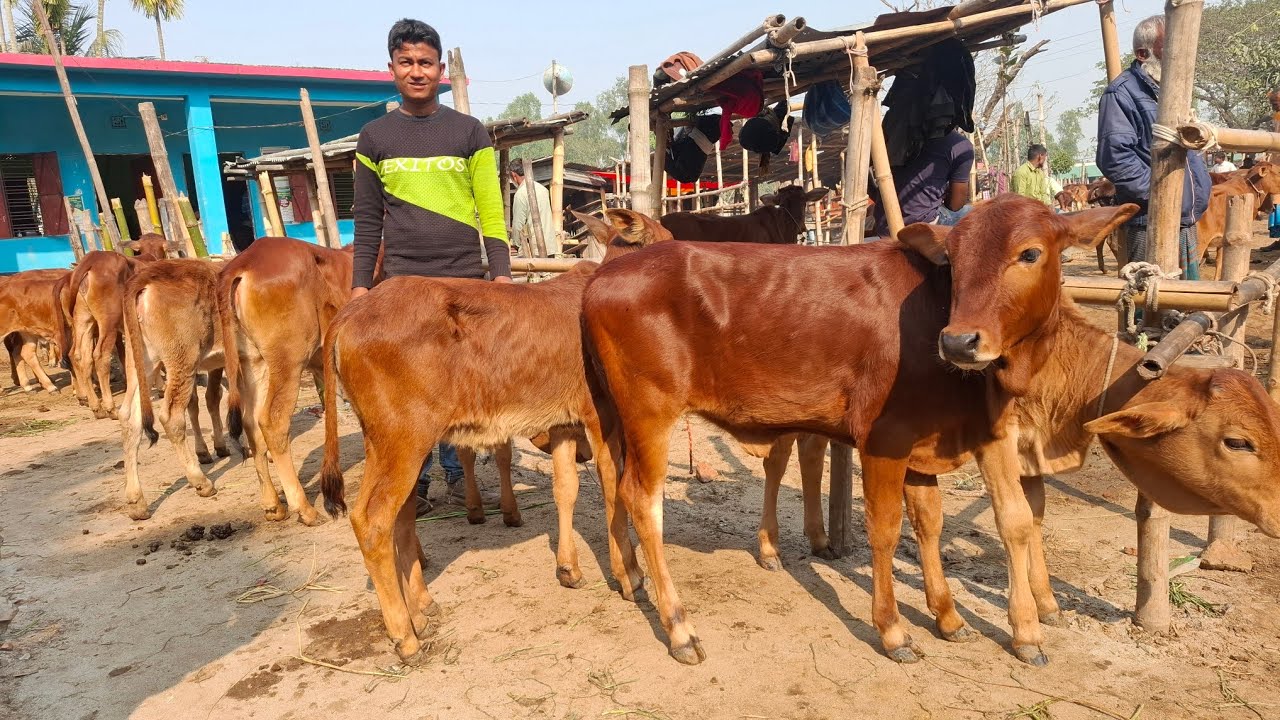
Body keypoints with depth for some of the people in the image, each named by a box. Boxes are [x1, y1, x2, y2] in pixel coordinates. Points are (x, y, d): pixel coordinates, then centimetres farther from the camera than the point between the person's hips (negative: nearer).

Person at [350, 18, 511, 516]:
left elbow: (491, 212, 4)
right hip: (400, 282, 1)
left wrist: (501, 273, -5)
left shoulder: (469, 133, 6)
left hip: (464, 279, -1)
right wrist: (360, 284, 3)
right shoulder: (374, 138, 10)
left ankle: (457, 474, 19)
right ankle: (413, 481, 16)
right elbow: (367, 220, 10)